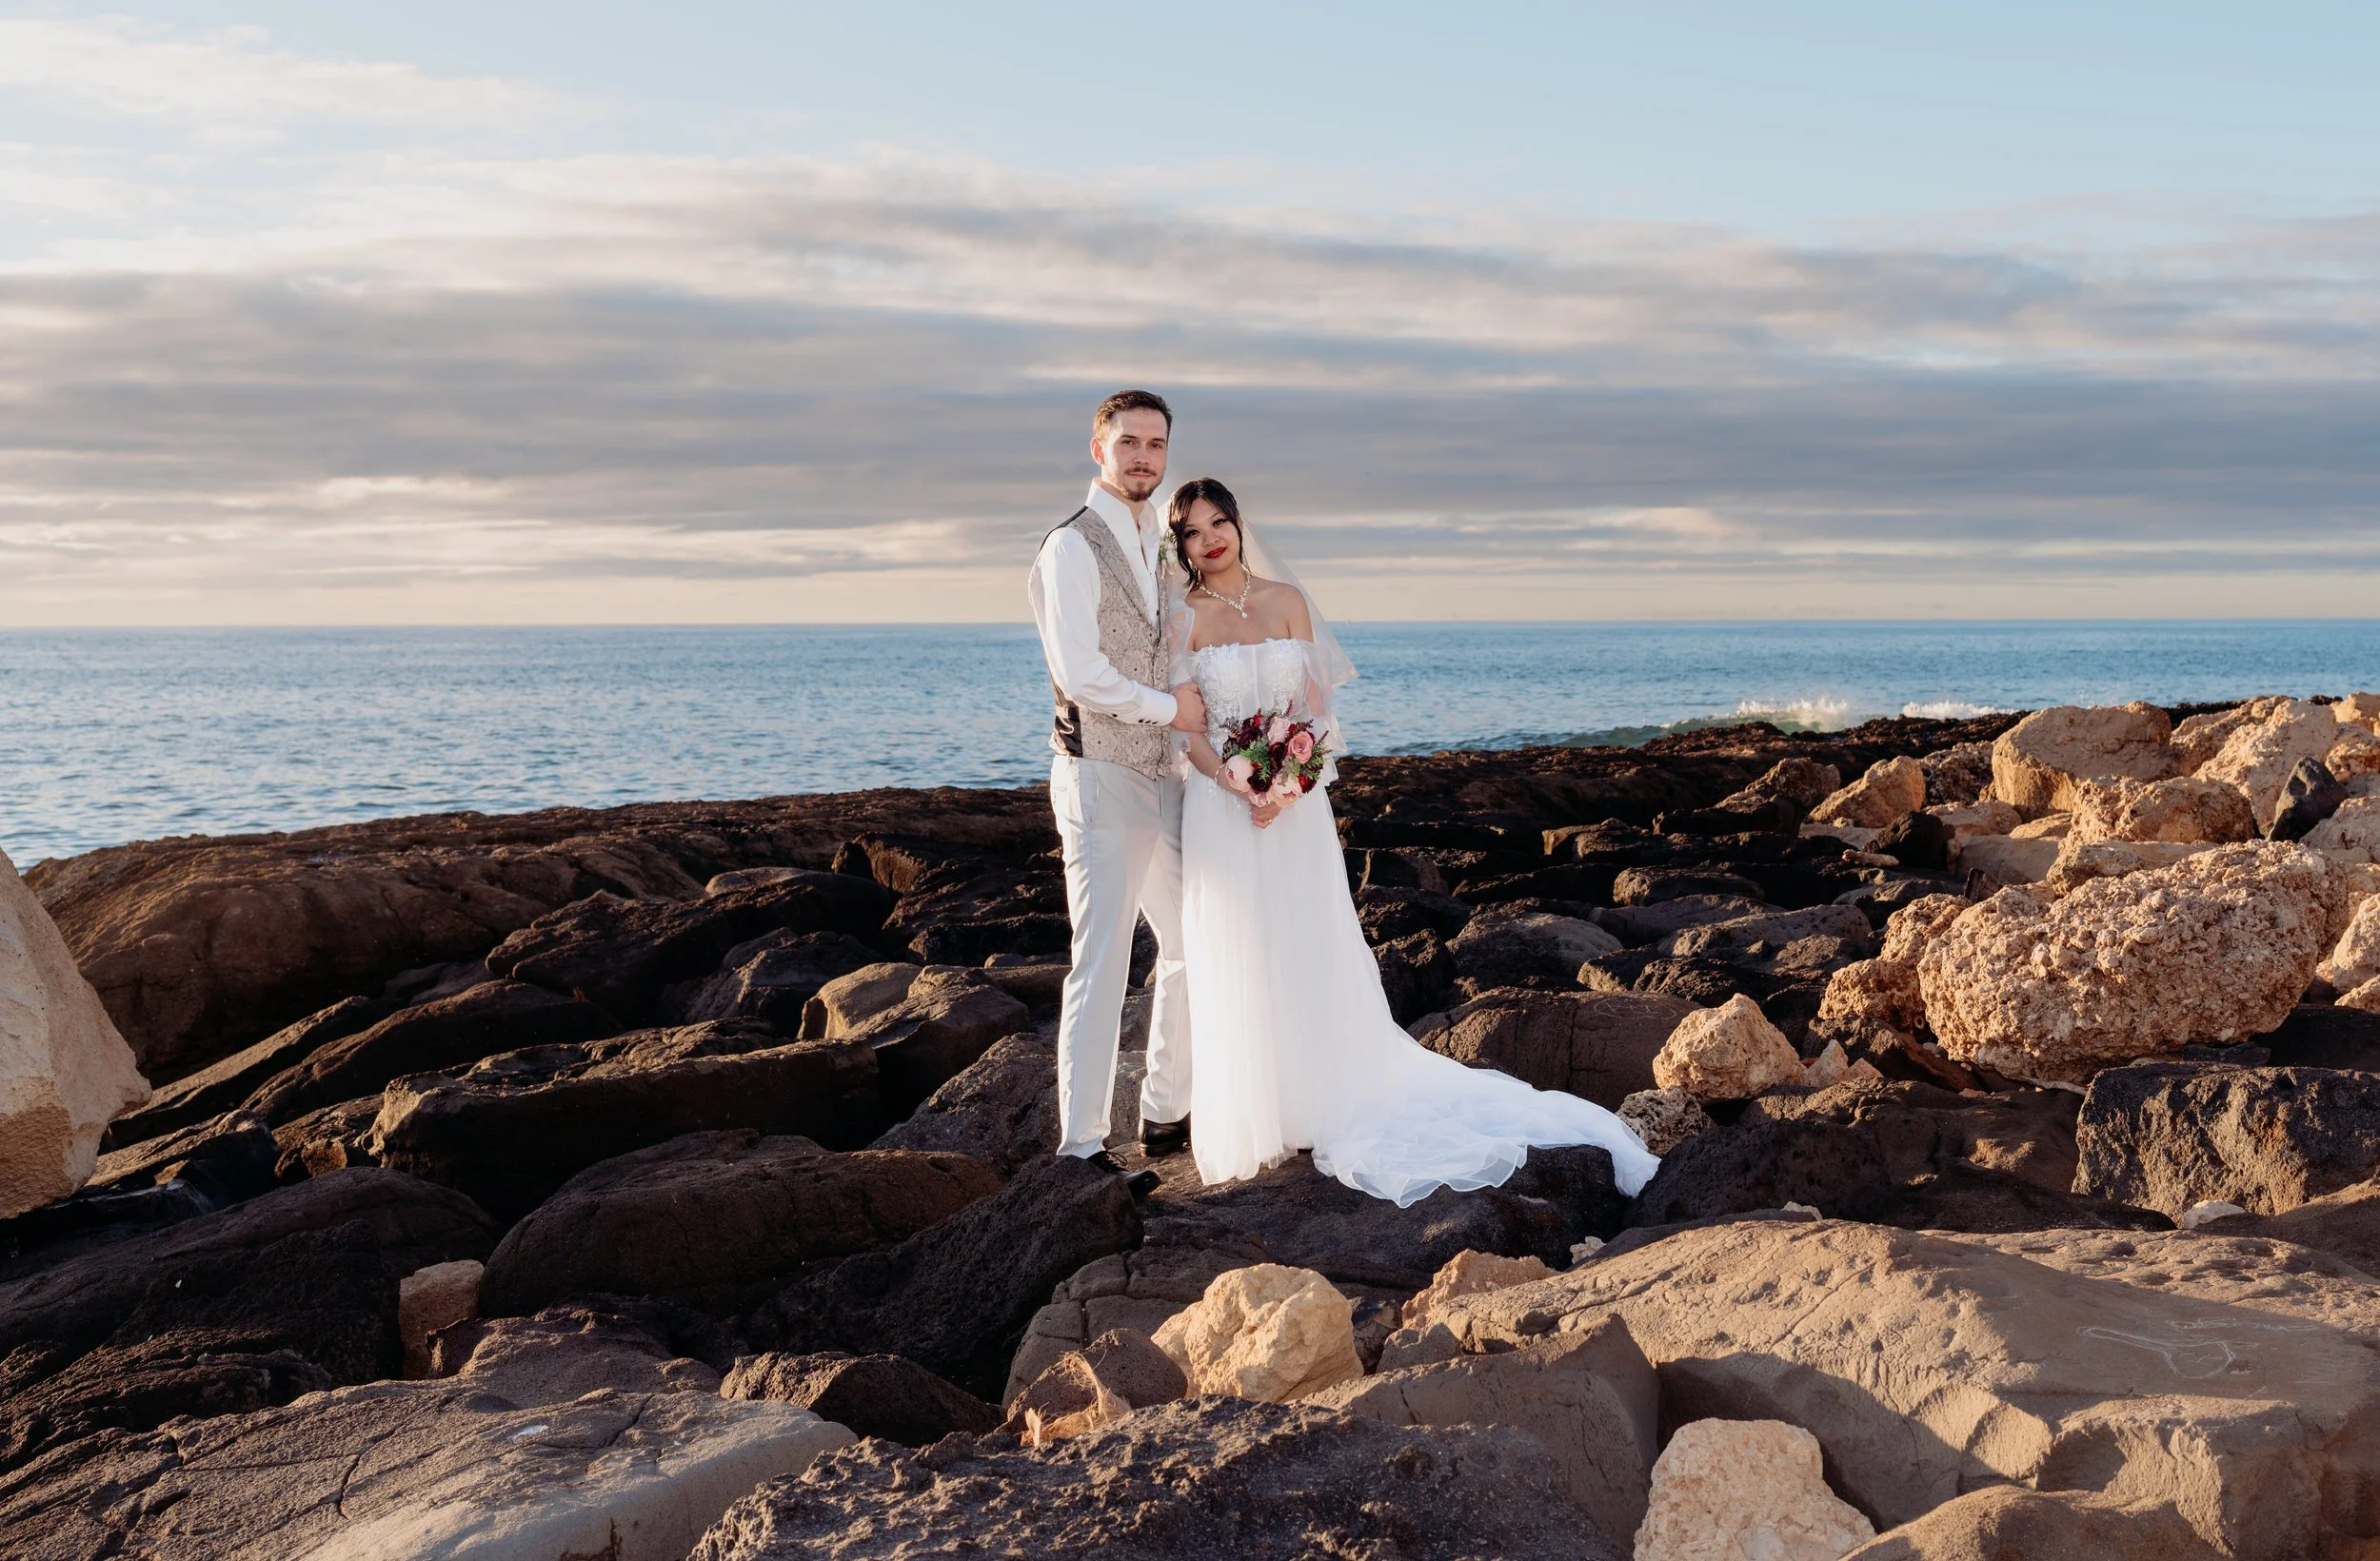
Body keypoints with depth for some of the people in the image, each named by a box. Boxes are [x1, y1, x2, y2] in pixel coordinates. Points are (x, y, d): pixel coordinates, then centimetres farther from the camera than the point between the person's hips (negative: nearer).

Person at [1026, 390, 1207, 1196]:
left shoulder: (1155, 544, 16)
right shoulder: (1073, 547, -11)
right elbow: (1079, 673, -20)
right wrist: (1171, 707, -9)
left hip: (1161, 776, 9)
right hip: (1102, 777, -9)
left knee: (1192, 947, 16)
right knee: (1102, 963, -10)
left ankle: (1167, 1114, 29)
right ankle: (1081, 1147, -4)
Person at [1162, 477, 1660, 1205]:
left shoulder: (1286, 599, 6)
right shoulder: (1184, 618, -1)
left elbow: (1312, 705, 3)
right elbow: (1188, 728, -5)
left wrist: (1289, 786, -13)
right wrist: (1242, 787, -20)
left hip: (1299, 804, 2)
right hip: (1222, 806, -2)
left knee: (1314, 954, 7)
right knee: (1237, 964, 1)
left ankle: (1328, 1103, 20)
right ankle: (1252, 1124, 10)